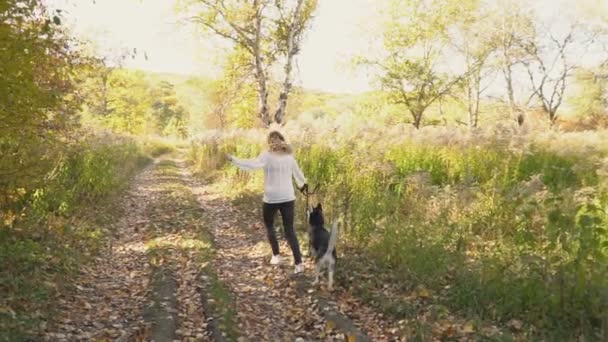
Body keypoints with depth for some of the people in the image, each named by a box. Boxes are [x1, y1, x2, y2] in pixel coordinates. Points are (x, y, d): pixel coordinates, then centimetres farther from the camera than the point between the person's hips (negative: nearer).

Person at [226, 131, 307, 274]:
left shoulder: (267, 155, -7)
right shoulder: (289, 156, 7)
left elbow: (252, 165, -22)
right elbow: (297, 172, 21)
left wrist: (233, 159, -18)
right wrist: (303, 184, 40)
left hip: (271, 198, -3)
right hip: (288, 198, 4)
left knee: (269, 226, 21)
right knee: (289, 230, 6)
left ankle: (276, 255, 23)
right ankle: (298, 262, -2)